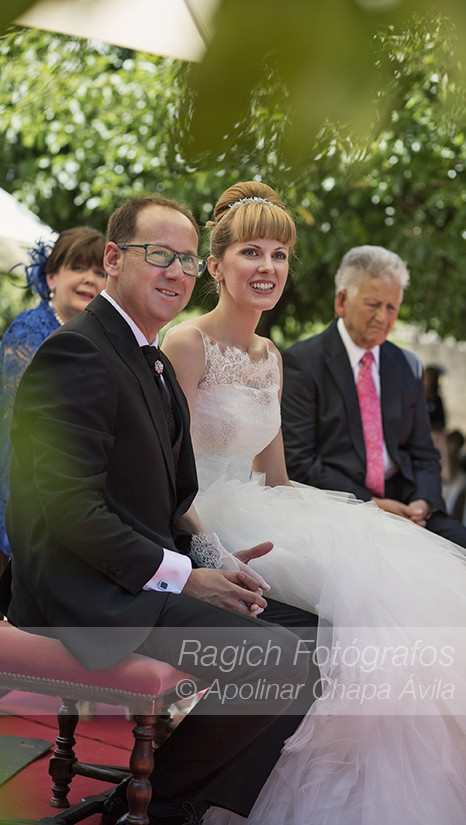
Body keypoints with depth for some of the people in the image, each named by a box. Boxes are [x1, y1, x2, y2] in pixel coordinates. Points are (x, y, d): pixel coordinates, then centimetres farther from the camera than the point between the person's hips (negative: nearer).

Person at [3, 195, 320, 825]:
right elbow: (74, 509, -21)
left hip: (145, 580, 10)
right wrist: (184, 579, -16)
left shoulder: (156, 364, 17)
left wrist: (212, 559, 1)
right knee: (281, 662, -19)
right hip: (87, 597, -10)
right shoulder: (77, 353, -14)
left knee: (308, 633, 4)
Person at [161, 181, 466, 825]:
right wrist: (216, 552, -25)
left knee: (405, 572, -8)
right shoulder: (186, 345, -9)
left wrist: (363, 510, 6)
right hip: (206, 526, -8)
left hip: (263, 514, 8)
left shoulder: (270, 357, 15)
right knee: (356, 583, -24)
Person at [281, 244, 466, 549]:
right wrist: (370, 503, -14)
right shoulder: (301, 362, -2)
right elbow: (298, 462, -7)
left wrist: (423, 501, -5)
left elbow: (424, 453, 17)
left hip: (403, 504, 6)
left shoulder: (408, 367, 16)